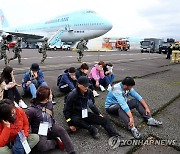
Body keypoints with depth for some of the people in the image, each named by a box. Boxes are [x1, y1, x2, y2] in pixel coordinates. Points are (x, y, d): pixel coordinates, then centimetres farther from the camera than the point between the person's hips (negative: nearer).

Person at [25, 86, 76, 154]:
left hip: (50, 127, 4)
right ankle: (56, 142, -7)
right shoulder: (31, 110, -21)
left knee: (61, 130, -27)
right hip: (40, 132, -4)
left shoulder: (49, 103, -2)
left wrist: (54, 124, 11)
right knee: (42, 146, -34)